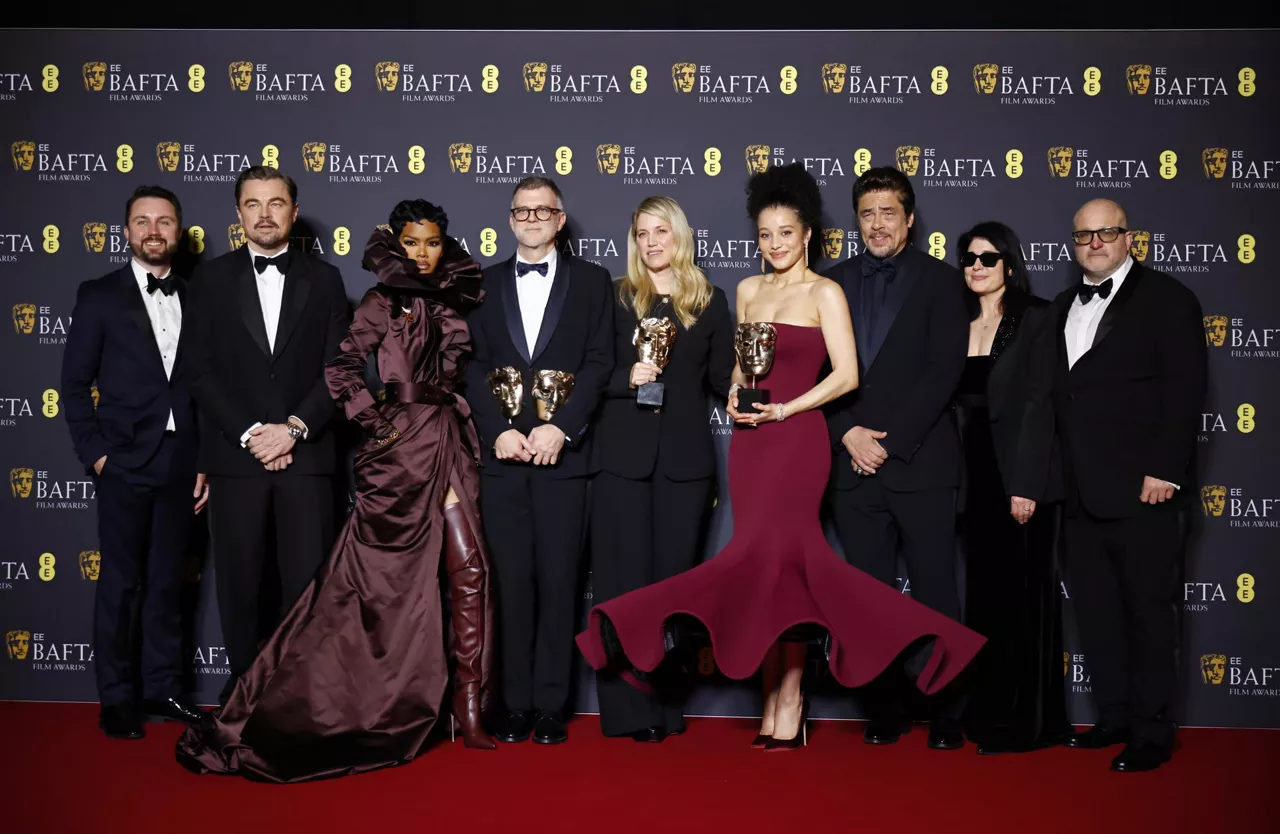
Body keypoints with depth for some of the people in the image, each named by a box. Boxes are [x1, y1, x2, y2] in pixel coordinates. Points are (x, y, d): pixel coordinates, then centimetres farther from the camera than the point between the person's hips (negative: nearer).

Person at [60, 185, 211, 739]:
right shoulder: (99, 296, 1)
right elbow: (75, 383, 1)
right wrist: (94, 453, -7)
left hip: (181, 464, 3)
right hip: (125, 464, -3)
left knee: (167, 581, 10)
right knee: (121, 583, 3)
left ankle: (162, 688, 20)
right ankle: (117, 699, 14)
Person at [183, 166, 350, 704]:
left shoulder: (324, 280, 9)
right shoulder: (211, 278, 7)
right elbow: (202, 371, 1)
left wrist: (294, 429, -10)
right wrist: (250, 433, -10)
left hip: (306, 455, 0)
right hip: (234, 455, 0)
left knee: (306, 579, -1)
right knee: (238, 581, 5)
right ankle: (245, 683, 19)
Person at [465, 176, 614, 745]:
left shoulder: (591, 281, 8)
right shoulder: (485, 284, 13)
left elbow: (599, 362, 0)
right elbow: (475, 366, 6)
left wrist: (559, 428, -12)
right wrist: (500, 431, -8)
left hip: (562, 449, -1)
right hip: (501, 449, 2)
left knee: (558, 577, 1)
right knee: (511, 579, 4)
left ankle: (550, 703, 9)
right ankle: (515, 702, 12)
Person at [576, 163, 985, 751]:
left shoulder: (825, 294, -2)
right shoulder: (749, 290, 15)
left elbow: (846, 375, -8)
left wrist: (784, 409, -15)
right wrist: (735, 394, 1)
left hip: (796, 439, -5)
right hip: (749, 442, 5)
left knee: (774, 555, -12)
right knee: (781, 561, 4)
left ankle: (786, 701, 0)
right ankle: (782, 700, 8)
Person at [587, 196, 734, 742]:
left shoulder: (709, 301, 9)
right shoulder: (614, 297, 5)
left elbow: (721, 378, 10)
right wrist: (627, 379, -16)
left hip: (684, 456, 1)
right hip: (622, 454, -1)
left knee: (674, 577, 6)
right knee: (623, 579, -2)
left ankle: (664, 704, 15)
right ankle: (628, 708, 3)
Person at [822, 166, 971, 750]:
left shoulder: (940, 281, 2)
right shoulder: (835, 282, 11)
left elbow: (944, 370, -7)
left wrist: (890, 440, -12)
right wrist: (848, 433, -7)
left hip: (920, 461, -3)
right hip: (854, 463, 3)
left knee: (936, 594, 2)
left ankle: (947, 713, 14)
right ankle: (885, 710, 18)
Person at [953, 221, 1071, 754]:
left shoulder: (1036, 320, -3)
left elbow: (1039, 403, -10)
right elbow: (953, 405, 9)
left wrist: (1026, 483, -17)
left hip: (1022, 476, -5)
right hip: (975, 477, 5)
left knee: (1024, 594, 1)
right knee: (983, 595, 9)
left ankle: (1028, 720, 9)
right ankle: (989, 712, 19)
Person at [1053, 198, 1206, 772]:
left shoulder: (1167, 300, -2)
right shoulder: (1065, 306, 17)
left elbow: (1185, 391, -9)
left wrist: (1165, 471, -16)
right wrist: (1058, 475, 8)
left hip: (1142, 489, -6)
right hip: (1082, 491, 6)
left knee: (1149, 610, 2)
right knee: (1095, 609, 12)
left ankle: (1153, 732, 13)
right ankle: (1114, 718, 26)